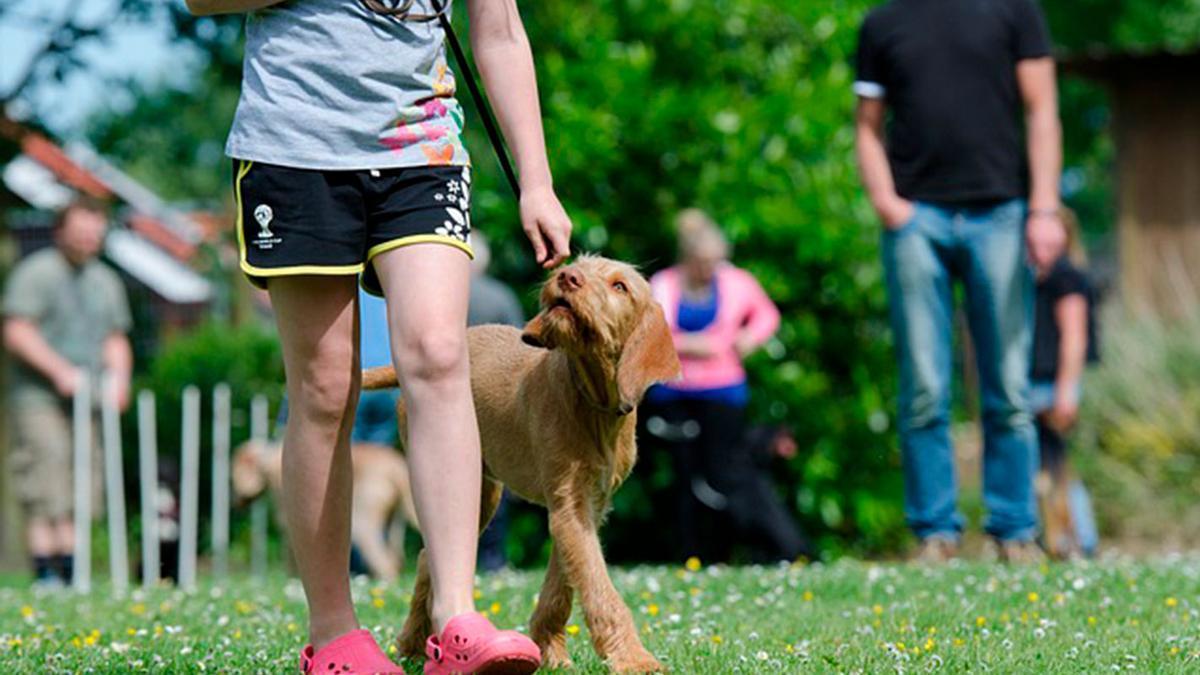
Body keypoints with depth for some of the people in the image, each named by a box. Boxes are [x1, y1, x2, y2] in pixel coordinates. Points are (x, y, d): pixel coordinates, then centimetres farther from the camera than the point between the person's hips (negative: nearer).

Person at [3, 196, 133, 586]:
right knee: (45, 482, -13)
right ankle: (44, 571, -14)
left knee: (84, 484, 1)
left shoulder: (106, 281, 18)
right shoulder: (36, 272, -2)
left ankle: (68, 569, 5)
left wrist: (118, 376, 5)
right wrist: (60, 371, -15)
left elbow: (116, 338, 24)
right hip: (39, 396, -6)